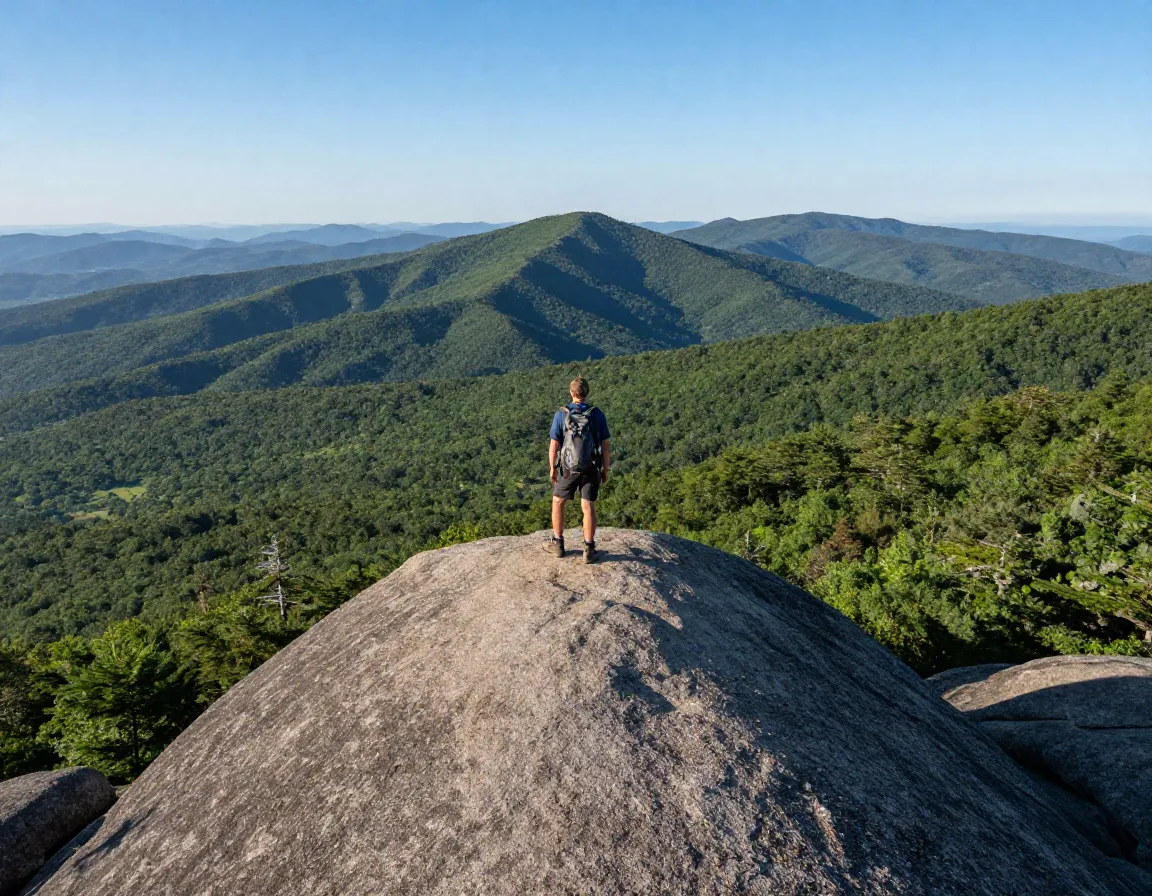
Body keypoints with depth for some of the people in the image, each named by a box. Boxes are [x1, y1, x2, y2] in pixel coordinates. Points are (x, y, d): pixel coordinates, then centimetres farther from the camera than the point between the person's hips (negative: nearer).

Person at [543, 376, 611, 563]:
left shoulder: (561, 415, -10)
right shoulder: (598, 415, -6)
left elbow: (553, 446, -8)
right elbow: (606, 446, -4)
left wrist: (552, 468, 6)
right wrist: (605, 470, 7)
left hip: (569, 468, -1)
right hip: (591, 469, 1)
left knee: (558, 502, 17)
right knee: (588, 507, 5)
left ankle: (557, 543, 23)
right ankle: (589, 550, 3)